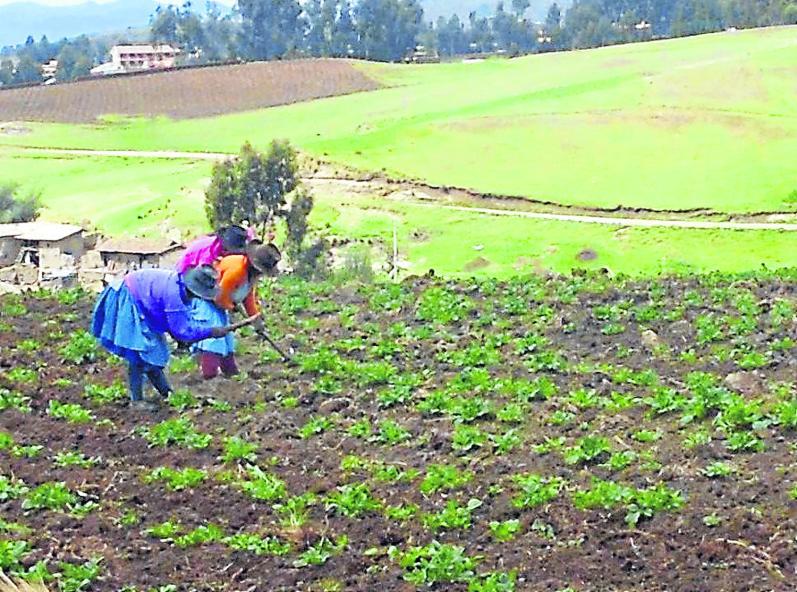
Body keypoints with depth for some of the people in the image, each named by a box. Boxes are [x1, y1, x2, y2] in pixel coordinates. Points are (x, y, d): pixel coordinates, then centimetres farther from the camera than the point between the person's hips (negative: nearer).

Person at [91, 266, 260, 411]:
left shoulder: (182, 287, -6)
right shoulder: (174, 294, -34)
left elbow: (185, 320, 4)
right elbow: (182, 331, -27)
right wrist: (211, 331, -23)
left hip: (141, 304, 10)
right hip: (127, 302, -10)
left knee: (153, 352, 15)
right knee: (139, 354, -10)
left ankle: (166, 392, 24)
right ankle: (136, 400, -4)